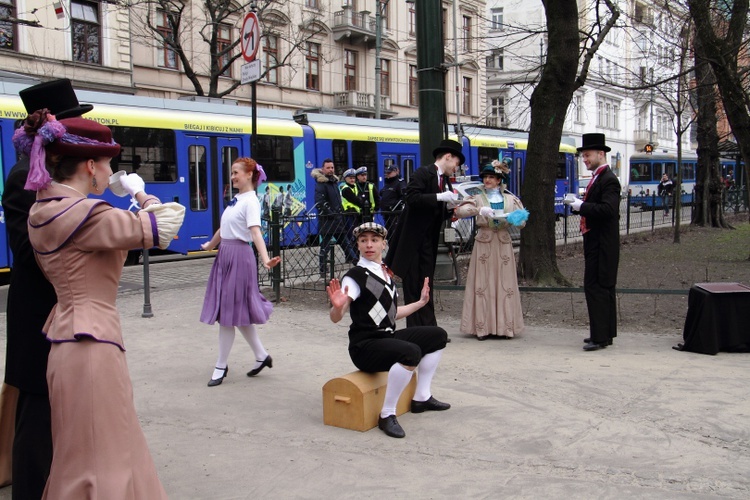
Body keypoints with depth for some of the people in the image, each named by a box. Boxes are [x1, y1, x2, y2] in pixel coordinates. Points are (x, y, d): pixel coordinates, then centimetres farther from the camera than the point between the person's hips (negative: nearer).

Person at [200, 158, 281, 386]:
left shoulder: (251, 201, -12)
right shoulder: (236, 199, 13)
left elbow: (255, 232, -26)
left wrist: (265, 259, -40)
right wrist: (210, 245, 39)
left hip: (239, 256, -9)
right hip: (225, 255, 9)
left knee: (229, 312, -2)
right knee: (236, 312, 13)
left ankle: (221, 367, 9)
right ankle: (261, 355, 24)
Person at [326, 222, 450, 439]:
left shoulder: (385, 273, 13)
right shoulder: (355, 276, -12)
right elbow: (336, 318, -20)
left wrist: (420, 302, 30)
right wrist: (337, 307, -42)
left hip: (388, 338, 9)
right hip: (365, 346, -9)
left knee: (438, 336, 13)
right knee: (411, 352, -35)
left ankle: (422, 398, 19)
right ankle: (387, 415, -22)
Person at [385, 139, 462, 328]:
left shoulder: (446, 182, 14)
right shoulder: (423, 173, -8)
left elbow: (442, 214, 16)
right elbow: (412, 198, -22)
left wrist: (450, 207, -4)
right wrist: (439, 197, -24)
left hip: (429, 241, 7)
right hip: (412, 239, -7)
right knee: (412, 286, 0)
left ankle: (428, 328, 8)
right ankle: (415, 330, 5)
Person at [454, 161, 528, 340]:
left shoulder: (510, 199, 11)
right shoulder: (478, 198, 6)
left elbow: (522, 222, 8)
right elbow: (459, 211, -10)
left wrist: (513, 219, -14)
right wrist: (479, 210, -23)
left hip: (504, 244, 1)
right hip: (483, 243, -1)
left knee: (505, 284, 1)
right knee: (482, 284, -3)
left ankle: (505, 327, 6)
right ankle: (483, 327, 0)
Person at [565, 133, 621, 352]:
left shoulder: (608, 179, -15)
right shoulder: (597, 178, 17)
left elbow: (608, 210, -26)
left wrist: (581, 206, -20)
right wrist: (578, 203, 4)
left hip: (602, 244, -10)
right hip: (596, 242, 10)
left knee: (595, 287, -9)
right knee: (604, 287, 15)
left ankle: (600, 336, -6)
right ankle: (606, 333, 23)